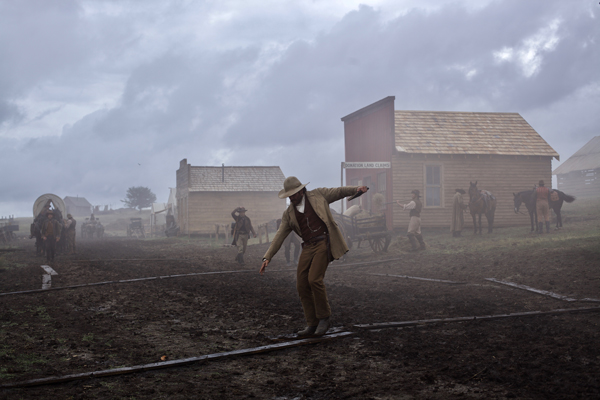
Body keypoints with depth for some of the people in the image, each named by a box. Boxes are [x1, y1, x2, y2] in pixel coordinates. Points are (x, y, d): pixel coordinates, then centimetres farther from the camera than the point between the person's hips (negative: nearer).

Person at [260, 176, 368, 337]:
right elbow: (279, 236, 11)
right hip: (308, 247, 5)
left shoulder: (318, 195, 8)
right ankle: (312, 324, 10)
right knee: (302, 286, -1)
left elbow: (339, 191, 8)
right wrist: (267, 257, 4)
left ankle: (324, 317, -2)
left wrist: (356, 189, -11)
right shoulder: (288, 214, 14)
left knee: (314, 279, -20)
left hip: (324, 243, -5)